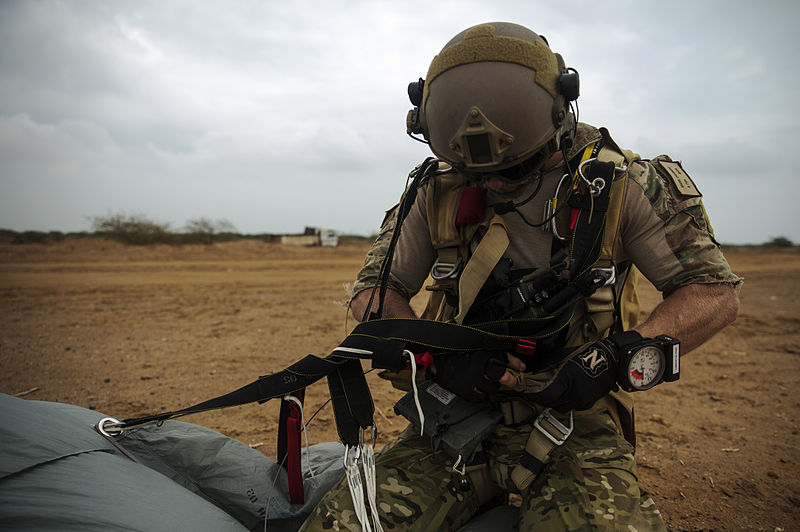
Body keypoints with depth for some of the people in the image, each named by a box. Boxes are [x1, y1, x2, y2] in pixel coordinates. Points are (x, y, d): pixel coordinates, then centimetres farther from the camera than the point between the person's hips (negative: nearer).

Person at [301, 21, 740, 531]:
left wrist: (623, 356, -18)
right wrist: (434, 352, -14)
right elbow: (373, 289, 5)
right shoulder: (439, 190, 0)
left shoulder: (619, 183, -6)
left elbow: (717, 292, -2)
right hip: (461, 416, 2)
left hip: (575, 426, -1)